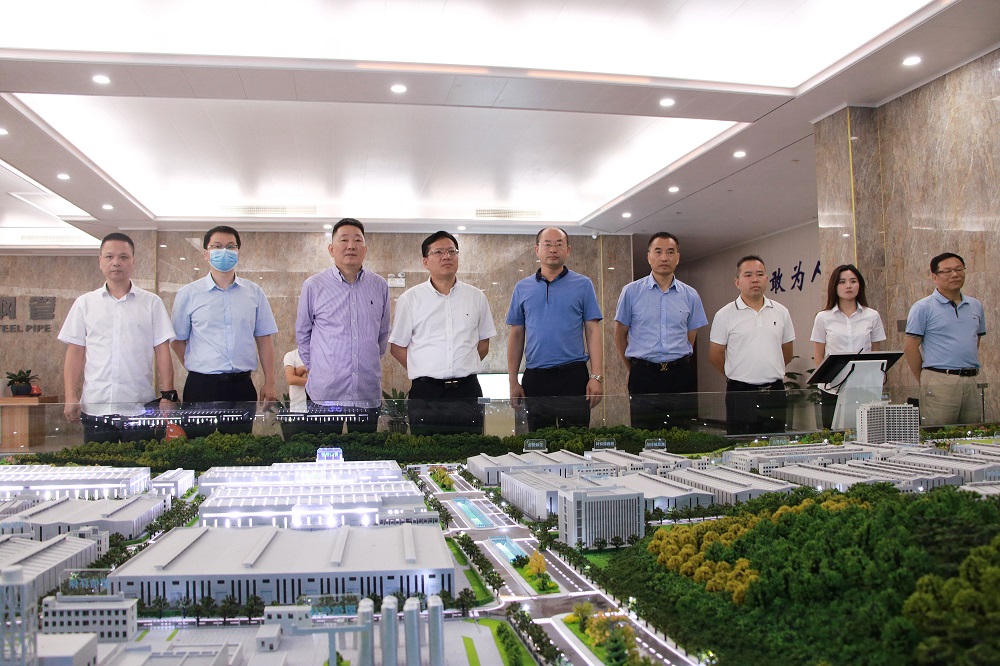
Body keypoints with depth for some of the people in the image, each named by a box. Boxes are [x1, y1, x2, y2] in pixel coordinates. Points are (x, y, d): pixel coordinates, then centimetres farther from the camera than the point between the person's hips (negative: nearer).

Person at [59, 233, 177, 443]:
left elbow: (162, 351, 3)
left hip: (140, 407, -1)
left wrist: (167, 394, -3)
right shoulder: (85, 303, 9)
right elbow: (75, 352, 8)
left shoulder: (152, 302, 6)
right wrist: (71, 397, -1)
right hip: (95, 408, 1)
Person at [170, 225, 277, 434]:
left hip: (242, 386, 1)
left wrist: (269, 383, 4)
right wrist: (199, 370, 4)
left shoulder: (254, 293, 7)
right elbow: (178, 341, 9)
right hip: (202, 387, -1)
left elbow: (264, 340, 8)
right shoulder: (188, 294, 4)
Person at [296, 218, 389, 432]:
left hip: (369, 393, 2)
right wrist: (313, 365, 11)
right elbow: (302, 333, 10)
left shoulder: (380, 286, 6)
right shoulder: (313, 286, -1)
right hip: (325, 392, -2)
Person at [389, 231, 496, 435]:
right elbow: (397, 347, 6)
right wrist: (423, 371, 1)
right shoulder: (409, 299, 3)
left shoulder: (476, 297, 9)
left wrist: (462, 369, 6)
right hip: (426, 393, -1)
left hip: (467, 391, 2)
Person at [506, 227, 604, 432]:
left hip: (573, 376, -2)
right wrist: (513, 381, 3)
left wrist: (597, 377, -9)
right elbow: (516, 336, 9)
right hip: (535, 377, 2)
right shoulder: (522, 288, 9)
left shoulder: (583, 285, 3)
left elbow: (593, 331, 0)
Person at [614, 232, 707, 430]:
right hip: (643, 375, -2)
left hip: (680, 376, 2)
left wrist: (676, 365, 13)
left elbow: (690, 338, 15)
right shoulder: (631, 291, 1)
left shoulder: (690, 295, 7)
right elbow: (620, 336, 7)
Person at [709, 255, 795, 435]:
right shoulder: (725, 314, -3)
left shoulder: (781, 312, 9)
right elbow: (715, 356, 1)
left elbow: (787, 353, 18)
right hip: (741, 393, -3)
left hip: (775, 392, 4)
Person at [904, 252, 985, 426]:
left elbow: (976, 342, 23)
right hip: (940, 382, -6)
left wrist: (970, 371, 14)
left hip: (972, 382, 6)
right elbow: (910, 348, -5)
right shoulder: (923, 308, -3)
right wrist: (925, 382, -2)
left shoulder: (975, 306, 14)